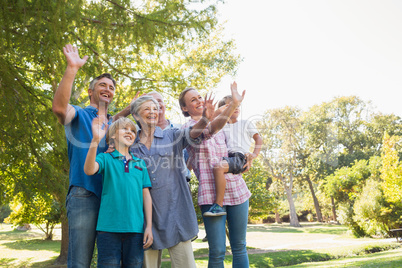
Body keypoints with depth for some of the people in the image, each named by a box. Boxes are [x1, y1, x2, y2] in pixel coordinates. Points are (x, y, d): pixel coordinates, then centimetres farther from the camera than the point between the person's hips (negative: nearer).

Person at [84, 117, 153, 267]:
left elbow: (146, 195, 11)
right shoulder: (106, 158, 6)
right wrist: (95, 141, -28)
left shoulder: (140, 163, 13)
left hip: (135, 228, 3)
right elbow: (89, 170, -16)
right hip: (109, 227, -3)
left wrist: (149, 226, 5)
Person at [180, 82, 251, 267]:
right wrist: (234, 103, -29)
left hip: (236, 188, 5)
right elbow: (208, 131, -21)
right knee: (217, 251, -6)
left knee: (239, 247, 8)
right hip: (212, 192, -5)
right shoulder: (187, 128, 1)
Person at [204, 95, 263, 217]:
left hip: (240, 156, -6)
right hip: (227, 156, 6)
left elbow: (258, 138, 15)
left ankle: (219, 205, -32)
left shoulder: (246, 124, 16)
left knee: (218, 167, -33)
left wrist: (255, 154, -2)